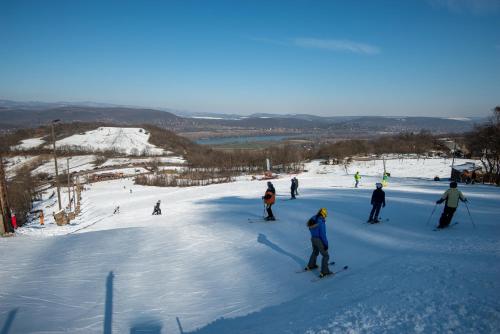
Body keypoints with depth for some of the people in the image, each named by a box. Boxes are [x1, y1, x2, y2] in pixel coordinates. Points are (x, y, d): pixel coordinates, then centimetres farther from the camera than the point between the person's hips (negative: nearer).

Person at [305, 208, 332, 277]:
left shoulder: (313, 219, -2)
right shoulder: (321, 222, -27)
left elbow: (310, 229, 12)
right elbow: (323, 234, -25)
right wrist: (326, 244, -15)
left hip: (313, 238, 8)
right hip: (319, 240, -8)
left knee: (315, 252, 31)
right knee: (325, 256, 6)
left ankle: (310, 266, 45)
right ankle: (324, 272, 8)